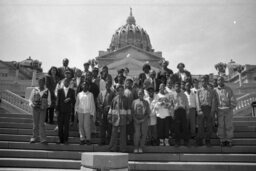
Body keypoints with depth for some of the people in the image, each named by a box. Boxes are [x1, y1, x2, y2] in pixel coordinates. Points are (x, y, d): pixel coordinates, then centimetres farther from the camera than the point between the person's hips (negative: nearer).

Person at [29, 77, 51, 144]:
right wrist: (31, 104, -12)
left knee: (41, 124, -5)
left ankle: (43, 139, -2)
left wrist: (46, 105, -17)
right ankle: (35, 137, 23)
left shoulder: (47, 91, -1)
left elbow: (49, 101, 3)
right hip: (35, 108, 2)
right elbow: (30, 99, 7)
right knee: (35, 123, 10)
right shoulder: (34, 90, 1)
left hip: (43, 109, -1)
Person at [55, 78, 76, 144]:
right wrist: (57, 110, -1)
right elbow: (57, 100, 4)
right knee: (60, 125, 2)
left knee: (66, 125, 0)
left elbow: (74, 101, 7)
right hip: (60, 110, 1)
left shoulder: (72, 91, 5)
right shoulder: (59, 90, 6)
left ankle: (65, 139, 8)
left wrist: (69, 100, -13)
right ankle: (60, 139, 12)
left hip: (68, 110, -1)